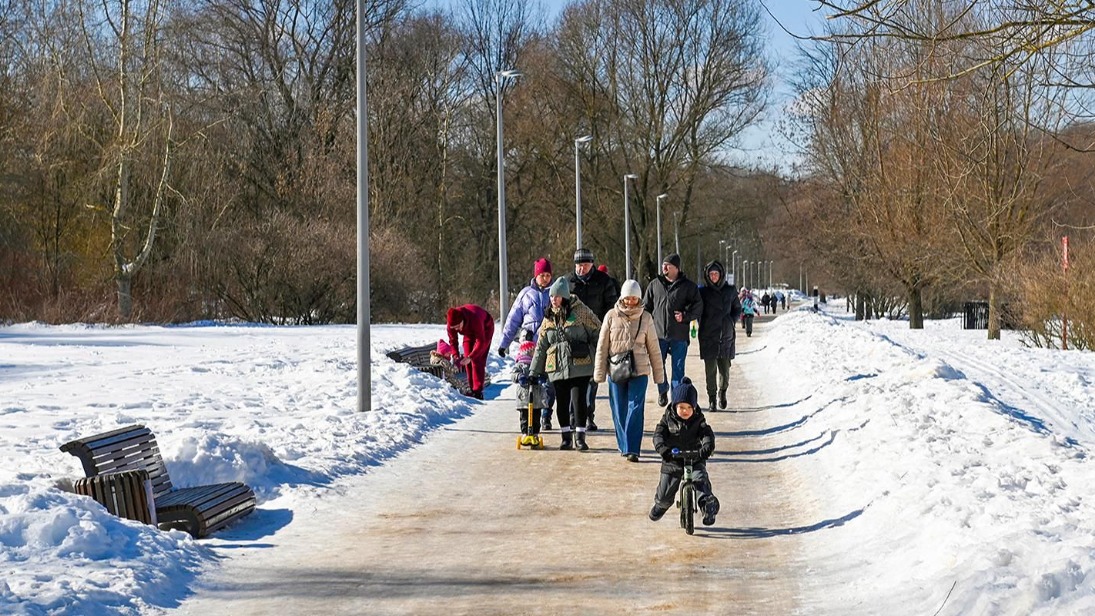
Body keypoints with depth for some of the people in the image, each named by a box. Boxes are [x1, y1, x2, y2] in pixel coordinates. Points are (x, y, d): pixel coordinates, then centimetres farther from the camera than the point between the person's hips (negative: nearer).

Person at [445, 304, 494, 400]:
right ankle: (471, 389, 7)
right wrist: (455, 355, -28)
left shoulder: (474, 319, -43)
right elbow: (452, 340, -13)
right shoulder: (451, 322, -27)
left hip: (485, 328, -6)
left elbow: (481, 342, -39)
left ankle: (478, 391, -17)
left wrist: (470, 357, -46)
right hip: (469, 332, 6)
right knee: (467, 360, -1)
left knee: (477, 359, -16)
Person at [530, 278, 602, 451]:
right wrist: (534, 371, 16)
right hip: (557, 368, 5)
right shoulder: (549, 317, 12)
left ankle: (580, 437, 3)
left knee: (579, 400, -7)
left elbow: (598, 333, -2)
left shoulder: (581, 311, -4)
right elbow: (541, 346, 17)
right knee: (561, 403, 5)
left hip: (580, 366, -5)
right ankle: (566, 438, 16)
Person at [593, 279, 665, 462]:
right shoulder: (612, 316, 2)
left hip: (639, 371, -1)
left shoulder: (645, 318, 4)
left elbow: (654, 348, 9)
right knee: (619, 411, 7)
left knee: (635, 409, -10)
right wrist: (599, 373, 1)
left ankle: (632, 449, -11)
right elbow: (602, 347, 4)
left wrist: (659, 374, 10)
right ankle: (624, 446, 21)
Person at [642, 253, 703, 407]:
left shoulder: (688, 286, 1)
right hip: (658, 332, 2)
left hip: (679, 336, -2)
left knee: (678, 368, 3)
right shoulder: (654, 284, 9)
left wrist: (685, 315, -14)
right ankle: (663, 390, 30)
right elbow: (646, 306, 15)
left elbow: (698, 306, 1)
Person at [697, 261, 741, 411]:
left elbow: (737, 308, 17)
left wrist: (732, 322, 4)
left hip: (726, 336, 1)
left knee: (725, 368, 3)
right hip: (708, 336, -1)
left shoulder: (730, 290, 6)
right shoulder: (702, 291, 0)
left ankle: (723, 392, 28)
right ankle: (711, 398, 6)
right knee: (710, 369, -3)